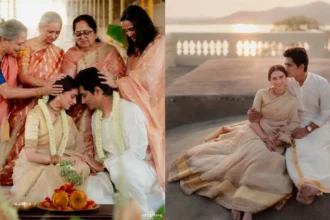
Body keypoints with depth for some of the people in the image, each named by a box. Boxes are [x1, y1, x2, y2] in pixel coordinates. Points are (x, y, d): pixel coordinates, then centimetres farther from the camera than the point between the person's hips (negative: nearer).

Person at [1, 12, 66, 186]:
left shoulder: (58, 52, 11)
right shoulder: (27, 46, -5)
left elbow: (58, 80, 10)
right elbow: (23, 77, -14)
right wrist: (46, 83, -26)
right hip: (26, 103, -4)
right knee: (24, 141, -3)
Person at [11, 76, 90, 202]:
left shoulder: (67, 120, 11)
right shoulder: (35, 115, -12)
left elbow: (80, 148, 5)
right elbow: (31, 155, -18)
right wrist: (61, 159, -17)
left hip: (55, 168, 6)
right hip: (31, 168, -6)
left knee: (82, 168, -23)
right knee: (51, 177, -37)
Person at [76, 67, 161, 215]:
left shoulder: (130, 110, -14)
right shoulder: (95, 117, 10)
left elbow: (138, 151, -22)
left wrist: (102, 165, -21)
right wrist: (95, 165, -9)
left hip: (138, 172, -5)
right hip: (111, 174, 5)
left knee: (120, 167, -41)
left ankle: (144, 214, -18)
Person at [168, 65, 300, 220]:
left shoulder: (292, 99, 0)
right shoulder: (262, 94, -2)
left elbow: (293, 125, -2)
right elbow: (253, 120, -4)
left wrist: (277, 142, -14)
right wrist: (265, 139, -16)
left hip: (276, 140, 2)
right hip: (255, 132, -1)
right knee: (260, 156, -35)